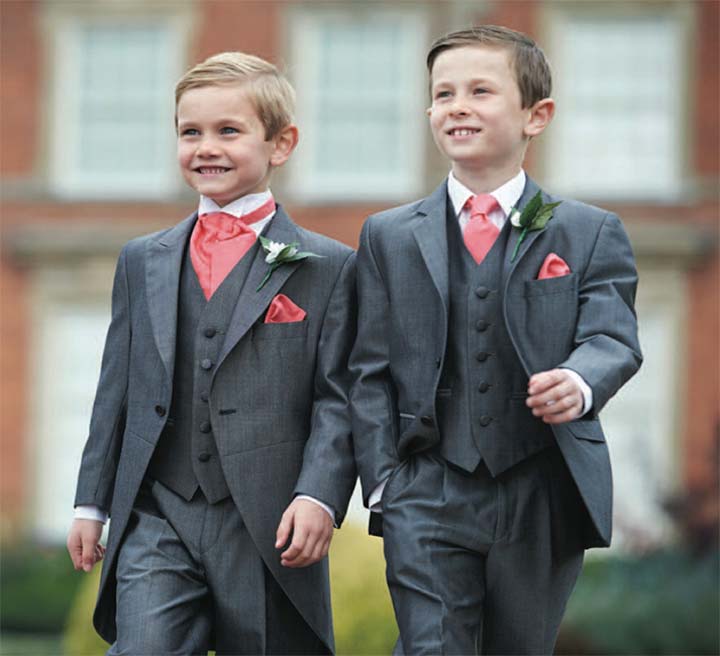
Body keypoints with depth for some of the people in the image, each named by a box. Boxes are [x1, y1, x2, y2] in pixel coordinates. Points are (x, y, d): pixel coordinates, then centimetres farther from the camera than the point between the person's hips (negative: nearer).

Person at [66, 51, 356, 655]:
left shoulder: (326, 268, 2)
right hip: (157, 520, 2)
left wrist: (319, 496, -16)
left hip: (269, 530, -2)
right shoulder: (142, 263, 14)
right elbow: (117, 389, 17)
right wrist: (92, 502, 13)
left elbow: (338, 401, -3)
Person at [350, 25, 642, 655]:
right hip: (428, 500, 0)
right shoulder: (389, 237, 9)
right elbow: (371, 370, 7)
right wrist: (383, 479, -5)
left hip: (543, 501, 0)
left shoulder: (590, 233, 6)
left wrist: (580, 384, -30)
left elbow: (612, 336, -7)